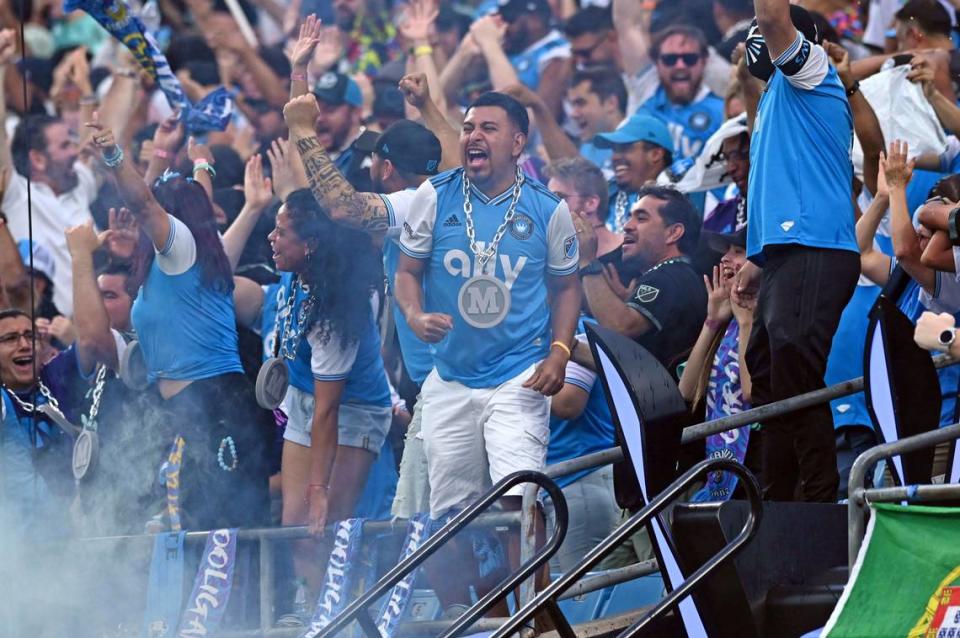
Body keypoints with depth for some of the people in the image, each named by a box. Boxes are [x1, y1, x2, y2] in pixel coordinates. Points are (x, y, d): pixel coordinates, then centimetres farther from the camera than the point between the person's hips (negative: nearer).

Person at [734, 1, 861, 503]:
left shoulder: (810, 74, 1)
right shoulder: (775, 95, 28)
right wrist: (758, 260, 25)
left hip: (813, 253, -10)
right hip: (782, 257, 10)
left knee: (796, 384, -16)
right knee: (770, 383, 11)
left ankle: (821, 502, -17)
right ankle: (776, 503, 15)